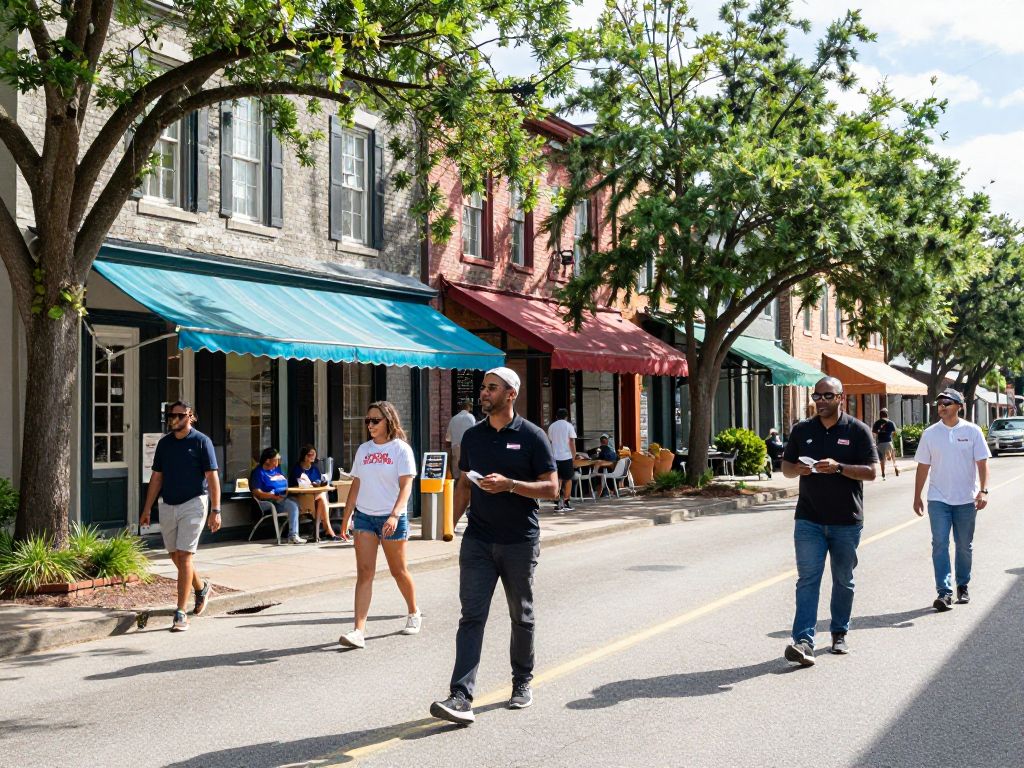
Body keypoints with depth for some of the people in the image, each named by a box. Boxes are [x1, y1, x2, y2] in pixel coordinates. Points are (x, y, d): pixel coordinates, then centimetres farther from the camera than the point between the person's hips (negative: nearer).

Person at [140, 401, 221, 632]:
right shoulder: (164, 443, 10)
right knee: (175, 556, 12)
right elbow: (156, 478, 14)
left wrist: (216, 511, -13)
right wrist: (147, 510, 10)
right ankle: (201, 587, 38)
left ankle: (181, 613, -6)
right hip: (167, 506, 6)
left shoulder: (201, 441, -6)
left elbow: (212, 478, -8)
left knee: (184, 556, -10)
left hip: (193, 504, -6)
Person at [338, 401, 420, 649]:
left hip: (392, 518, -4)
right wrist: (346, 517, 13)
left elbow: (406, 486, -15)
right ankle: (358, 631, -10)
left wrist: (395, 515, -28)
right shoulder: (363, 449, 10)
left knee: (398, 571, 10)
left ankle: (413, 613, 35)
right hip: (364, 516, 4)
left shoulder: (401, 449, -6)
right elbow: (356, 485, 15)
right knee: (364, 572, -6)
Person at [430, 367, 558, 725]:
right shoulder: (472, 436, 8)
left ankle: (522, 683, 31)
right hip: (478, 540, 3)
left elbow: (551, 488, -7)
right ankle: (461, 697, -9)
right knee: (472, 616, -6)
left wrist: (510, 485, -21)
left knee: (521, 616, 13)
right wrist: (452, 523, 3)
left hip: (520, 541, -2)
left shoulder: (532, 436, -5)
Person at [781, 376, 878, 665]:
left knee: (843, 580, 13)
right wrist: (799, 469, -11)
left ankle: (840, 633, 30)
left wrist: (839, 467, -20)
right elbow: (786, 467, 12)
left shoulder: (858, 430, -1)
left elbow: (871, 471, -5)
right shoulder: (802, 430, 7)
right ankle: (803, 641, -13)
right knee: (807, 579, -8)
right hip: (809, 520, 1)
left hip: (847, 521, -1)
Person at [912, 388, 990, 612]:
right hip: (938, 499, 0)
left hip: (966, 500, 0)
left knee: (965, 546, 11)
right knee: (940, 545, -8)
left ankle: (962, 586, 28)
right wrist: (917, 497, 7)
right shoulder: (930, 434, 2)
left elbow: (982, 462, -3)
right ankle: (944, 592, -8)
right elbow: (923, 466, 7)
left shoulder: (973, 431, -1)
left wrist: (983, 490, -16)